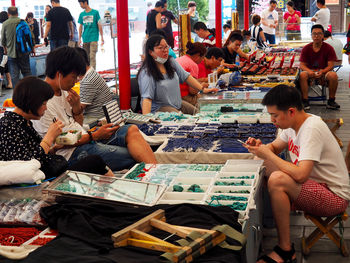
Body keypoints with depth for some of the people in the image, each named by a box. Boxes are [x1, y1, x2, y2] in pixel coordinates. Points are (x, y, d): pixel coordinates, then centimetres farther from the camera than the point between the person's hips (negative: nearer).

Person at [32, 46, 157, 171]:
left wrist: (77, 107, -2)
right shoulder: (43, 103, -16)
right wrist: (95, 136, -18)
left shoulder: (62, 91, 12)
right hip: (72, 153, -9)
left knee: (131, 130, -12)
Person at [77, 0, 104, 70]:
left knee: (92, 56, -11)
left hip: (94, 38, -4)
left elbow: (99, 25, 0)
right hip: (85, 39, 4)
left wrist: (102, 37, -3)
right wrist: (79, 39, 9)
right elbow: (80, 27, 14)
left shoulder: (95, 12, -2)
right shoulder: (82, 14, 10)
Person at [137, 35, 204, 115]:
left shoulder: (171, 61, 4)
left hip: (177, 104, 8)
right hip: (159, 108, -8)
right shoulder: (146, 73, -18)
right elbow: (147, 97, -27)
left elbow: (186, 77, 10)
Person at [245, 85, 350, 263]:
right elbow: (274, 148, 18)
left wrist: (267, 154, -22)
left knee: (277, 179, -29)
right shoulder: (293, 124, 3)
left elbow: (300, 175, -33)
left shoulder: (312, 128, -24)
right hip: (315, 186, 9)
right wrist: (260, 147, -5)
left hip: (335, 197, -9)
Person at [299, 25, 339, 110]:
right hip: (310, 72, 1)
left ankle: (331, 101, -16)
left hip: (324, 72, 0)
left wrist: (322, 72, -27)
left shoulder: (329, 48, -3)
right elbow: (302, 65, -2)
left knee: (333, 75, -32)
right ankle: (305, 101, -27)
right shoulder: (306, 48, 0)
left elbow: (330, 65, -6)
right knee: (302, 75, -33)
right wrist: (309, 71, -25)